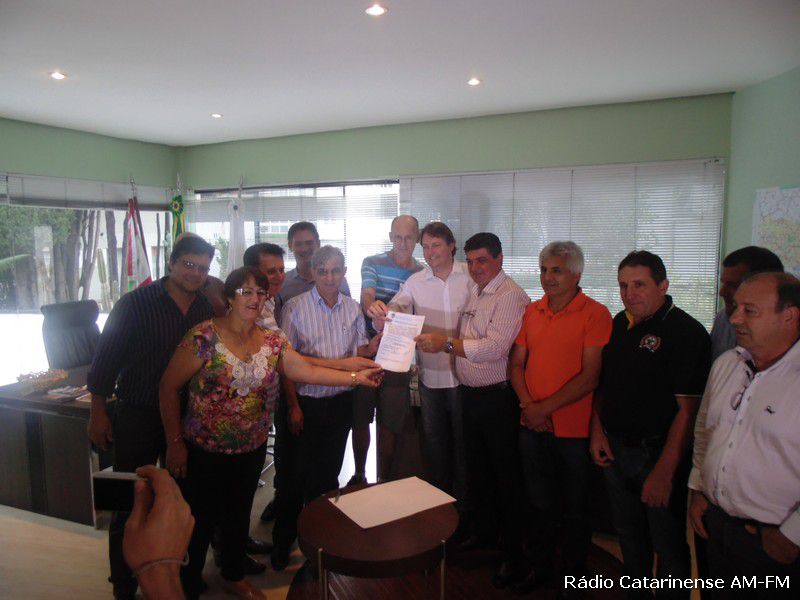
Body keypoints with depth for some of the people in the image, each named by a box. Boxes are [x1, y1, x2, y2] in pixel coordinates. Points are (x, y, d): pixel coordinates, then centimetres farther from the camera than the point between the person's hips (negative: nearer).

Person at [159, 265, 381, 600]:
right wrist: (174, 443, -11)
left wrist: (356, 377, -5)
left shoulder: (272, 342, -1)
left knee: (239, 513, 21)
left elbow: (309, 371, 1)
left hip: (252, 449, 5)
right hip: (205, 452, -4)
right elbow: (169, 387, -12)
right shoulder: (204, 338, -17)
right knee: (201, 521, 9)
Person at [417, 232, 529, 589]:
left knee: (505, 475, 4)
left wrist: (447, 344, -31)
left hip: (498, 397, -8)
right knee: (476, 467, 21)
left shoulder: (511, 297, -16)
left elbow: (494, 347, -27)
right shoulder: (475, 293, 12)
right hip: (471, 394, 8)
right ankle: (481, 530, 41)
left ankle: (513, 554, 19)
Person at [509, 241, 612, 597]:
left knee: (574, 510, 13)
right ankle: (541, 567, 40)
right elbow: (516, 364, 9)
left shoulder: (595, 314, -11)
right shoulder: (532, 312, 6)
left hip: (573, 430, -4)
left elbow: (589, 378, -16)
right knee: (540, 502, 20)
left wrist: (544, 408, -16)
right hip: (531, 426, 5)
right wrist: (528, 405, -6)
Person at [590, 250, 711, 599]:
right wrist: (597, 430, 4)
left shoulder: (686, 333, -15)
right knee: (629, 538, 21)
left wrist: (664, 471, -21)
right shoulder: (619, 324, 6)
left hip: (658, 453, -6)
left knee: (669, 548, 9)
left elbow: (688, 410, -20)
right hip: (615, 450, 7)